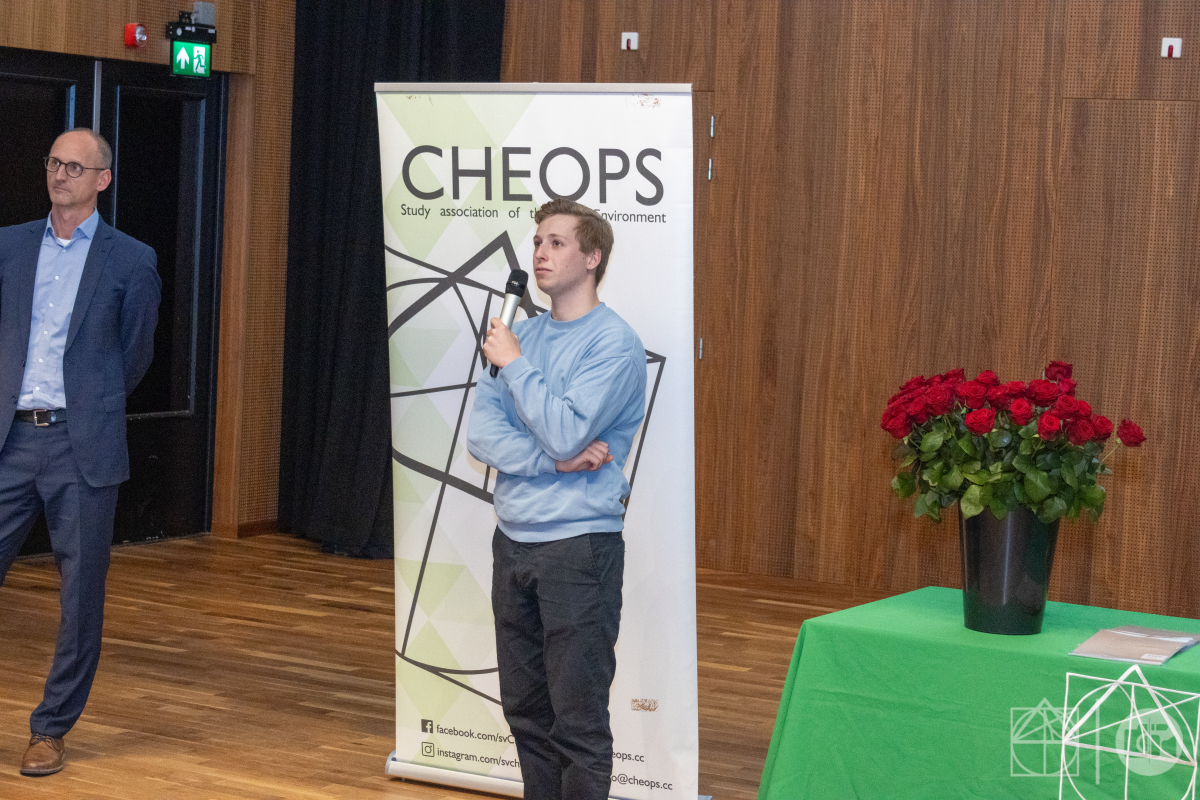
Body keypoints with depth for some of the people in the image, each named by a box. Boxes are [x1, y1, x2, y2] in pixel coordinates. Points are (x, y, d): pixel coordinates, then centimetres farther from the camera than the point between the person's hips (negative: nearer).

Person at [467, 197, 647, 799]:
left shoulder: (614, 343, -10)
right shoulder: (522, 335, 10)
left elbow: (565, 433, -21)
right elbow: (480, 434, 1)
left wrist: (514, 363, -10)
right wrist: (552, 459, -14)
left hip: (578, 546, -7)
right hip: (512, 541, 7)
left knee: (578, 721, -3)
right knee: (525, 710, 14)